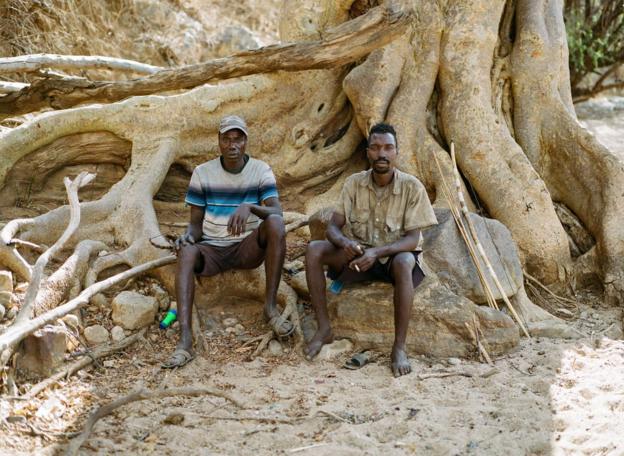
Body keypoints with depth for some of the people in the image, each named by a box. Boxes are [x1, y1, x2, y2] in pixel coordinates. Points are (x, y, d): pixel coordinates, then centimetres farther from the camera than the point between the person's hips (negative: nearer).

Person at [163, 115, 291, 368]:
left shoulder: (261, 170, -3)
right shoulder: (202, 173, 0)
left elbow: (276, 212, -16)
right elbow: (196, 223, 3)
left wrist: (249, 207, -37)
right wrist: (188, 236, -22)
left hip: (248, 248, 0)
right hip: (212, 250, 0)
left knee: (276, 224, -31)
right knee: (186, 252, -35)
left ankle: (270, 306, -24)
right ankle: (185, 338, -47)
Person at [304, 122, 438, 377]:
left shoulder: (412, 187, -12)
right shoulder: (354, 183, -4)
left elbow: (413, 239, -16)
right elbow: (333, 227, -5)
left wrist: (377, 252, -33)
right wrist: (344, 242, -30)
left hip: (395, 255, -3)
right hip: (358, 255, 3)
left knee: (404, 262, -40)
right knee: (314, 250, -22)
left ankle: (399, 347, -33)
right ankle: (324, 328, -16)